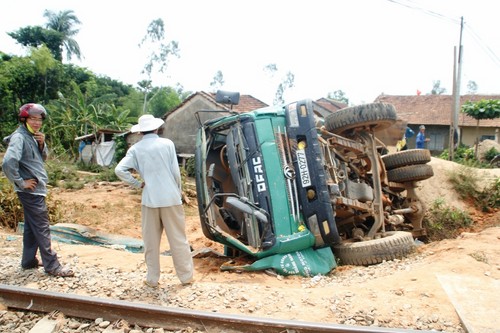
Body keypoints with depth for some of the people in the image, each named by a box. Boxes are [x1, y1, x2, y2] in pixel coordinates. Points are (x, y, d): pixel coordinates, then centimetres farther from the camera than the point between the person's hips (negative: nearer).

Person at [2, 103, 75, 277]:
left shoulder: (32, 137, 11)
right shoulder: (19, 137, -16)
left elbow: (43, 157, 17)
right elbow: (8, 162, -29)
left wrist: (42, 144, -2)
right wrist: (21, 183, -20)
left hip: (37, 189, 9)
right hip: (31, 190, -9)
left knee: (32, 227, 17)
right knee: (42, 228, -5)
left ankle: (29, 261, 28)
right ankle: (52, 266, 0)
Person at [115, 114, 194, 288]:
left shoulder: (135, 149, 2)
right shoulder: (167, 143, -2)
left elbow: (119, 170, -8)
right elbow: (175, 171, -4)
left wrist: (138, 184, 2)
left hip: (149, 199, 1)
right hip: (170, 197, -1)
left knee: (151, 242, 11)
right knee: (178, 239, 7)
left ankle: (152, 278, 18)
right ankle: (186, 276, 15)